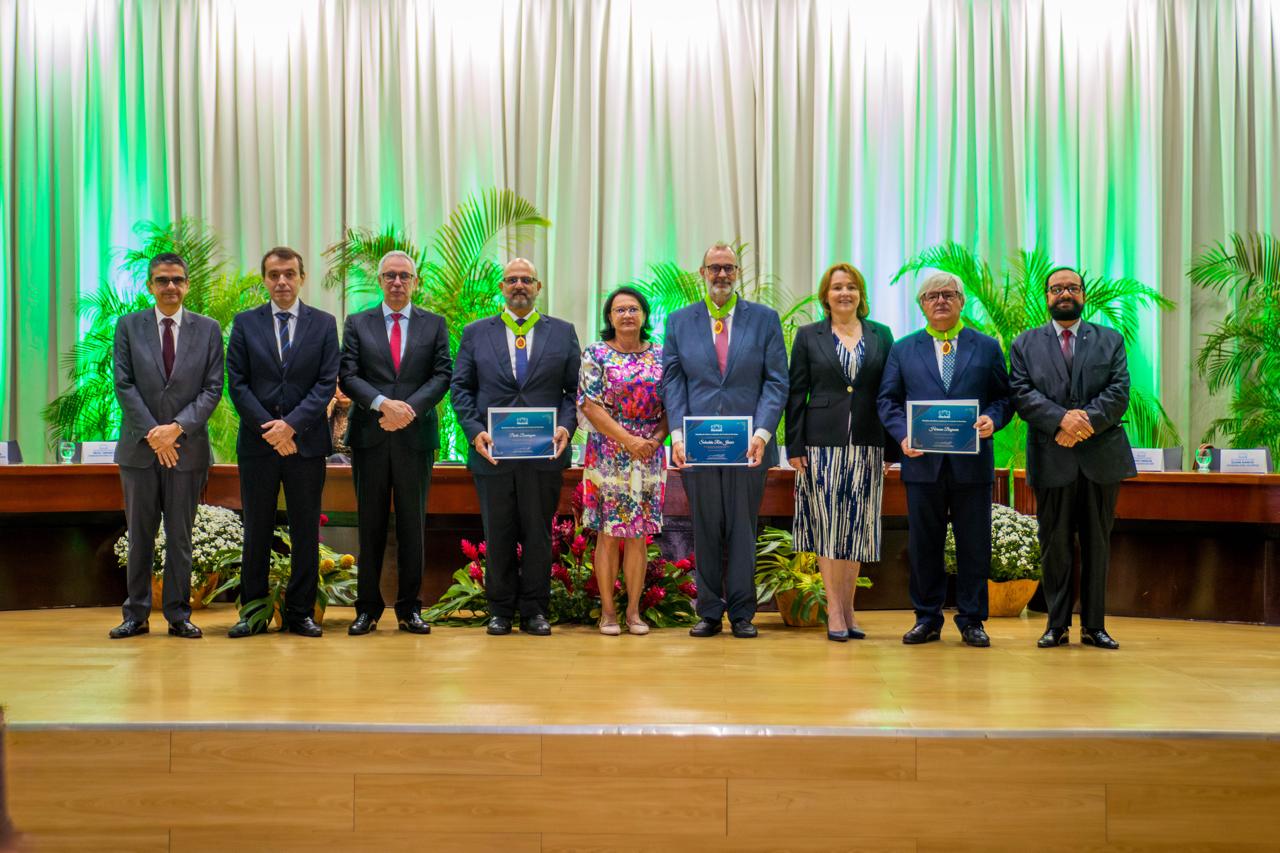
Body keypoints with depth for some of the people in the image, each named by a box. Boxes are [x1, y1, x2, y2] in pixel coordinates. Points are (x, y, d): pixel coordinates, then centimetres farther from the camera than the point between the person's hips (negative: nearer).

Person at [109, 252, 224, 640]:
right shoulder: (128, 326, 5)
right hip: (139, 447, 0)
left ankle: (179, 614, 13)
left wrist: (177, 428, -13)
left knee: (181, 535, 6)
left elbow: (213, 388, -1)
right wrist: (152, 433, -11)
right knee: (139, 535, 7)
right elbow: (124, 385, -1)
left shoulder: (208, 329, 4)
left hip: (187, 447, 0)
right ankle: (136, 614, 15)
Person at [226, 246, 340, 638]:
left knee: (305, 532, 4)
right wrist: (269, 428, -10)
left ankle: (300, 613, 12)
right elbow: (237, 383, 1)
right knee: (256, 531, 6)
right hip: (257, 444, 0)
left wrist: (291, 424, -13)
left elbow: (327, 383, -2)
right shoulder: (245, 323, 6)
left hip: (307, 442, 0)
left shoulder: (324, 323, 5)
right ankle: (253, 612, 14)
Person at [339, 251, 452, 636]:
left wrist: (409, 409, -14)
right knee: (371, 526, 4)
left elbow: (443, 374, 0)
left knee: (413, 525, 5)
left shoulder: (434, 324, 9)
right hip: (370, 437, 0)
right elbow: (347, 376, -1)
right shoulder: (357, 324, 8)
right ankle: (368, 608, 11)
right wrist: (383, 404, -18)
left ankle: (410, 608, 12)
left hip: (416, 436, 0)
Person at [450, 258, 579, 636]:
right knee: (498, 536, 6)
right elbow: (460, 388, 7)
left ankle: (535, 612, 14)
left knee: (538, 534, 4)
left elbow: (575, 389, 8)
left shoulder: (563, 332, 9)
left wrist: (565, 427, -8)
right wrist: (475, 431, -7)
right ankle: (500, 611, 16)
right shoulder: (476, 333, 9)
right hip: (493, 451, 0)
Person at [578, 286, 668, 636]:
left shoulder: (660, 357, 8)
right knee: (608, 534, 0)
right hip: (607, 457, -2)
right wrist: (628, 439, -14)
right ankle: (607, 610, 8)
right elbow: (590, 406, -7)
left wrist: (656, 439, -10)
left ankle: (634, 610, 11)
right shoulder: (595, 354, 0)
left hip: (648, 457, 2)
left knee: (639, 535, 4)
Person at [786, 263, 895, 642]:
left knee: (857, 526, 5)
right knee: (828, 524, -2)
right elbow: (796, 394, 3)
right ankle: (834, 611, 3)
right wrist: (795, 447, -4)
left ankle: (847, 607, 12)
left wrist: (893, 447, 3)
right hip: (823, 443, -2)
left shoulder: (881, 336, 10)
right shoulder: (808, 336, 6)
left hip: (866, 446, 2)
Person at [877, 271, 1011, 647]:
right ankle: (927, 619, 16)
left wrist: (992, 419, -13)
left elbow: (1003, 397, 8)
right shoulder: (903, 349, 11)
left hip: (972, 463, 0)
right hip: (923, 461, 0)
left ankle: (971, 620, 14)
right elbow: (887, 399, 7)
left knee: (974, 545, 4)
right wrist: (902, 434, -9)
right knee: (923, 545, 5)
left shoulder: (987, 347, 10)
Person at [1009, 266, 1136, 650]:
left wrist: (1086, 422, -16)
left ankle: (1094, 625, 13)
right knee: (1055, 545, 2)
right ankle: (1057, 625, 10)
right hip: (1052, 460, -1)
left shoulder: (1111, 341, 12)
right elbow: (1022, 395, -3)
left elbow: (1119, 393, 0)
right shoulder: (1025, 344, 10)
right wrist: (1062, 418, -18)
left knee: (1097, 544, 6)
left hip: (1101, 456, 1)